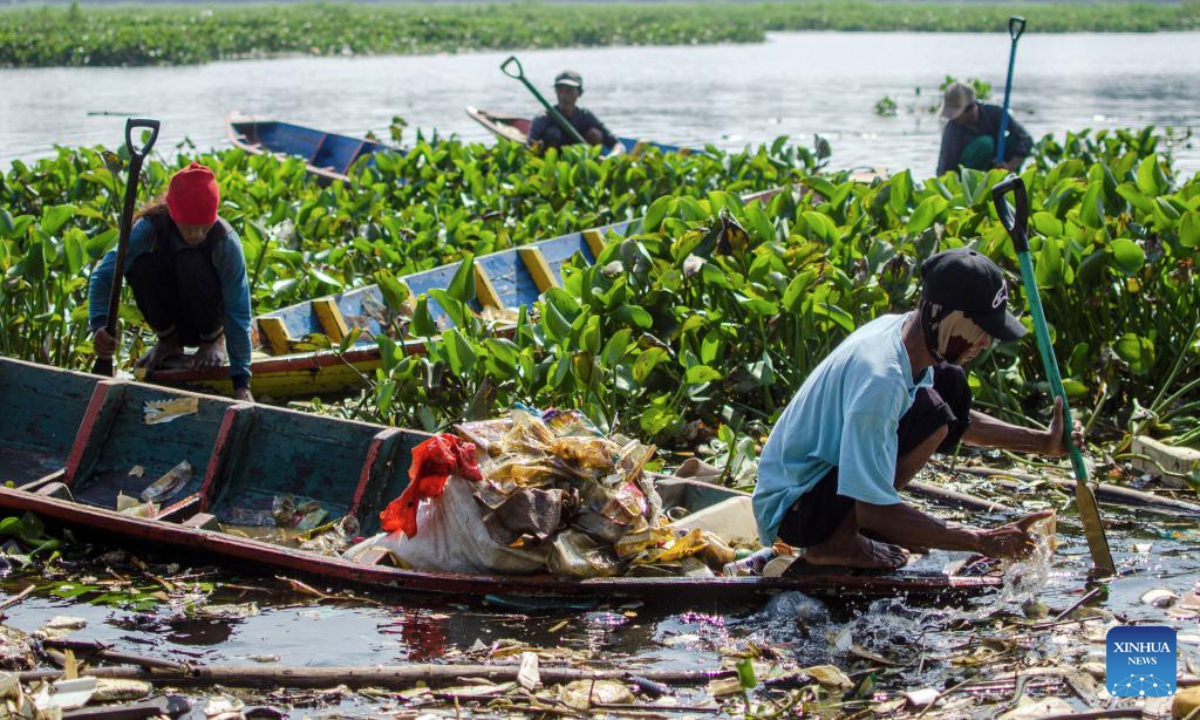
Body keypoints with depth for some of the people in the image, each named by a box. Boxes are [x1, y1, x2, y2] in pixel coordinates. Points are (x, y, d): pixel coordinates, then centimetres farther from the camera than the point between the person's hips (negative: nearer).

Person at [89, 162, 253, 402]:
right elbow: (103, 275, -24)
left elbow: (238, 312, -27)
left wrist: (241, 381, -32)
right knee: (141, 265, -28)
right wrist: (100, 326, -43)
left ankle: (214, 339, -5)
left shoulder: (226, 240, -27)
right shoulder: (149, 228, -23)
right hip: (170, 317, 2)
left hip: (207, 317, -2)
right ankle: (168, 340, -1)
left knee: (191, 263, -31)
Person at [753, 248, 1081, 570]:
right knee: (931, 416, -25)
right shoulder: (879, 377, -31)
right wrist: (981, 541, -29)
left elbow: (961, 420, 20)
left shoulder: (900, 328, -1)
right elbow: (874, 511, -31)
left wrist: (1043, 442, 10)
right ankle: (835, 540, -12)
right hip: (792, 508, -10)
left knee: (950, 384, 7)